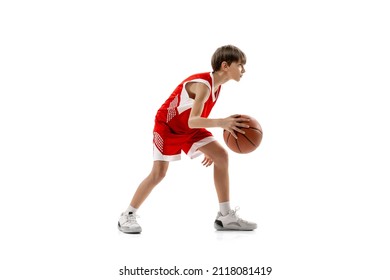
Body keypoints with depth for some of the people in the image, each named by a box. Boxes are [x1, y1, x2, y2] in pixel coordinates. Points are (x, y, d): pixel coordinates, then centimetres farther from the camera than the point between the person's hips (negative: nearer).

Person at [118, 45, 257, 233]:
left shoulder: (216, 85, -2)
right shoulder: (203, 85, -30)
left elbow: (200, 118, 8)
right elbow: (192, 121, -42)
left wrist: (209, 149, 8)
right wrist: (221, 123, -57)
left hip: (190, 128, 8)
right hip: (167, 126, -8)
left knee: (221, 156, -6)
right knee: (158, 173, -10)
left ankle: (225, 216, -2)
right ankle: (127, 216, 9)